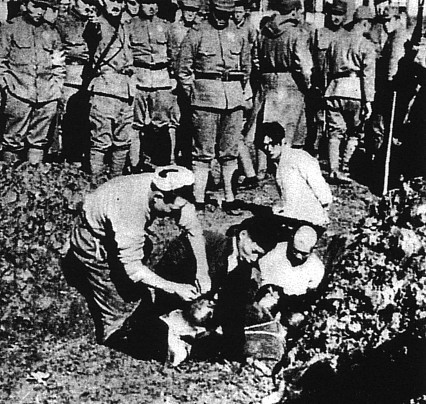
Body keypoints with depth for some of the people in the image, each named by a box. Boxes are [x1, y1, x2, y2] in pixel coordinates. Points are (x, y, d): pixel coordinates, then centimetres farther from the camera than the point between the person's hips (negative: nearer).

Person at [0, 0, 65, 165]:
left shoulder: (52, 32, 16)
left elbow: (60, 63, 19)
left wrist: (57, 85, 9)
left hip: (47, 96, 3)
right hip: (18, 94, -3)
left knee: (40, 139, 7)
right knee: (14, 135, -2)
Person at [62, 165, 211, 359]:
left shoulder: (167, 190, -25)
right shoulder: (128, 213, -44)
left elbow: (193, 228, -13)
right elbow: (132, 269, -37)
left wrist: (202, 272, -21)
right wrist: (175, 288, -33)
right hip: (94, 245, -7)